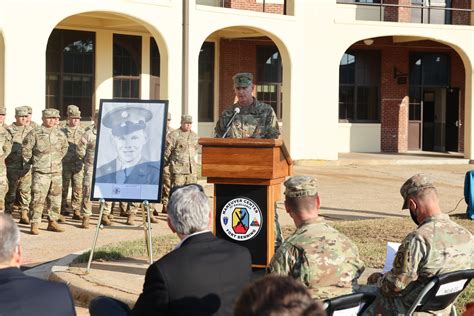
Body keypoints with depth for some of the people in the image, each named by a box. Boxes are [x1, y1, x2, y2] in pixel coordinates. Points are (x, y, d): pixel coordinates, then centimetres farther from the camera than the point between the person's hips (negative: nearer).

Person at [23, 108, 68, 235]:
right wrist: (29, 162, 5)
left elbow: (64, 147, 25)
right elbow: (26, 149, 0)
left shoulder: (60, 134, 8)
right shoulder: (35, 133, -6)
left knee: (55, 198, 10)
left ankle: (52, 222, 21)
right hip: (40, 171, -5)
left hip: (57, 171, 5)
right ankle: (34, 224, -4)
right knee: (38, 198, -9)